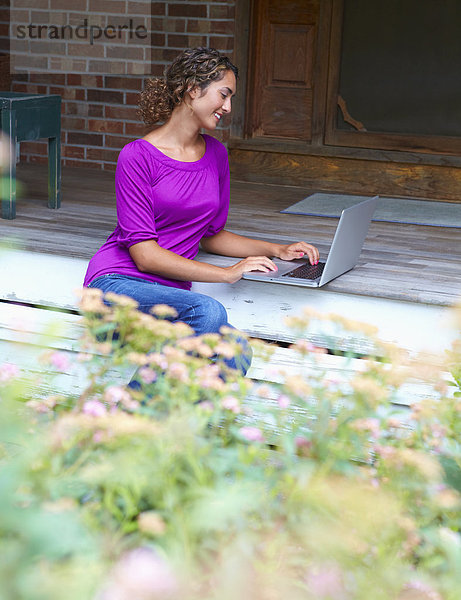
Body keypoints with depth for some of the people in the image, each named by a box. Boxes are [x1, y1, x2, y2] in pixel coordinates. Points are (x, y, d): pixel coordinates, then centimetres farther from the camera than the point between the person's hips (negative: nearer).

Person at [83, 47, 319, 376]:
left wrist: (277, 250, 12)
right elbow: (144, 254, -12)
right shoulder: (138, 156, -6)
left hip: (171, 294, 5)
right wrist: (226, 273, -14)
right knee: (208, 312, -35)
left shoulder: (216, 154, 14)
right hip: (118, 284, -5)